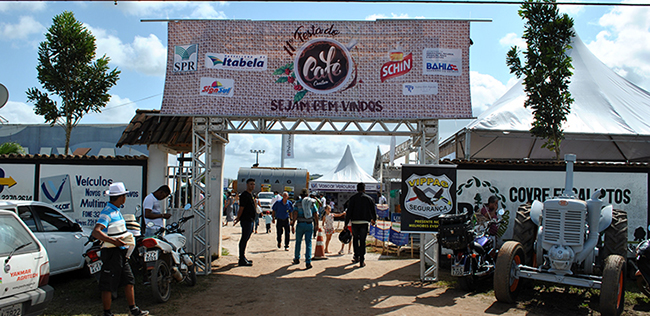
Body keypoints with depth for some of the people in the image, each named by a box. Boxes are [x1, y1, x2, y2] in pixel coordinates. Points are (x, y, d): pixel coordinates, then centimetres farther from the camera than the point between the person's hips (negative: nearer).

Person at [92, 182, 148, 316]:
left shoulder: (116, 211, 13)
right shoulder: (107, 212, -18)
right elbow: (96, 232, -31)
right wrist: (113, 241, -40)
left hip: (121, 253, 10)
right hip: (112, 253, -10)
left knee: (129, 281, 13)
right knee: (109, 286, 2)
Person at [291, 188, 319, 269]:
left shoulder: (298, 202, 0)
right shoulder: (312, 202, 5)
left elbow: (295, 214, -9)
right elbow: (316, 214, 3)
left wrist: (293, 225, -10)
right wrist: (316, 224, 14)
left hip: (300, 224, -1)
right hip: (310, 224, 1)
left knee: (298, 242, 17)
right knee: (308, 243, 2)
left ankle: (297, 259, 29)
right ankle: (308, 262, -6)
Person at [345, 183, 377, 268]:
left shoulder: (352, 198, 1)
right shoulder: (369, 198, 5)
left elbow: (349, 212, -4)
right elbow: (373, 211, 10)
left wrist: (346, 224, -1)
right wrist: (373, 220, 29)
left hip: (355, 222, 0)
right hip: (365, 222, 0)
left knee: (355, 239, 21)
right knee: (363, 241, 3)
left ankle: (357, 257, 24)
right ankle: (362, 261, -1)